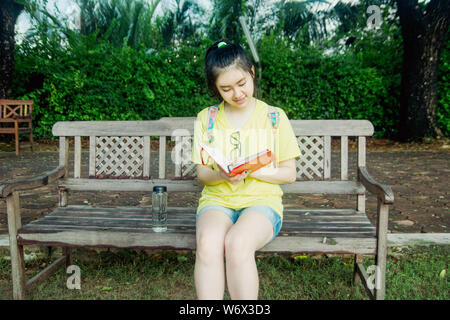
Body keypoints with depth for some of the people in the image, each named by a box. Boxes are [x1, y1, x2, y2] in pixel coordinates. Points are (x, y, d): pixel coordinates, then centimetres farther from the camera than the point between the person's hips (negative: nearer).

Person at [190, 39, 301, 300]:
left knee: (237, 244, -34)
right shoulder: (206, 119, 9)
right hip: (217, 200, 2)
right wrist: (221, 174, -13)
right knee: (208, 244, -32)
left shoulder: (274, 117, 4)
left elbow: (289, 173, 5)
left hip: (262, 200, -1)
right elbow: (202, 174, 11)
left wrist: (253, 170, -13)